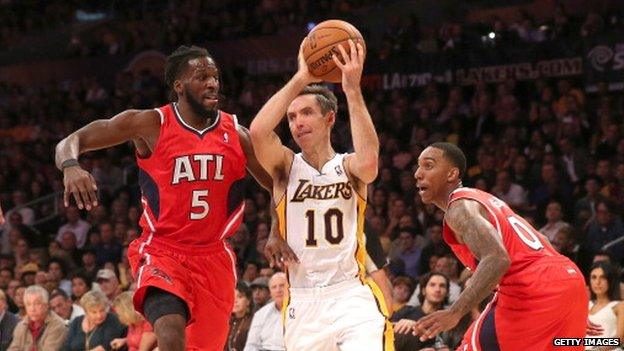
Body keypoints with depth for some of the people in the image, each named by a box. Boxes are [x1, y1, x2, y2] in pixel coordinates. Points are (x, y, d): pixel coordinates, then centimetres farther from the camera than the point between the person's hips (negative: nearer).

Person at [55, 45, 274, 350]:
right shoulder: (151, 125, -7)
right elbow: (71, 141, -7)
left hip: (214, 257, 4)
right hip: (161, 252, -4)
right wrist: (70, 166, -31)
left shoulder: (236, 134, 2)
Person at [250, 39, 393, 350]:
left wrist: (352, 89, -21)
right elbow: (258, 131, -15)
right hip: (302, 302, 2)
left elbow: (369, 161, -22)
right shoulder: (286, 166, 6)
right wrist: (301, 79, -12)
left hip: (352, 294, -2)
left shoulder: (347, 166, 4)